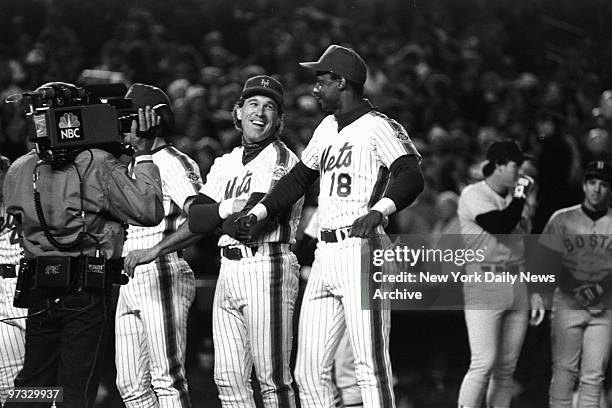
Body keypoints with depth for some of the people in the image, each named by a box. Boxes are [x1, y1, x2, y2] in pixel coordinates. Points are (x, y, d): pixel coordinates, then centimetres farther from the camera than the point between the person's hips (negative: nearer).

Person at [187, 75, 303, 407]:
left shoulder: (280, 158, -3)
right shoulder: (226, 164, 20)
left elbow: (257, 221, -14)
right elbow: (195, 219, 8)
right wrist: (228, 208, -9)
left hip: (267, 266, -7)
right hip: (228, 270, 8)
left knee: (273, 379, -9)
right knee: (228, 380, 5)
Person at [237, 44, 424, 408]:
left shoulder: (377, 127, -6)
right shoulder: (327, 129, 21)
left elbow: (411, 177, -19)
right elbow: (298, 179, 31)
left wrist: (378, 211, -35)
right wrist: (256, 214, 20)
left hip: (361, 250, -9)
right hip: (325, 255, 9)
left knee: (371, 367, -11)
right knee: (309, 373, 7)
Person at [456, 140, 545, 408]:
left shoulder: (515, 199, 19)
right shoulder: (474, 195, -4)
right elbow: (500, 225, -21)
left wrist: (534, 291, 17)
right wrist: (520, 196, -7)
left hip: (517, 287, 7)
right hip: (484, 286, -7)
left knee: (507, 368, 5)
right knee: (484, 364, -15)